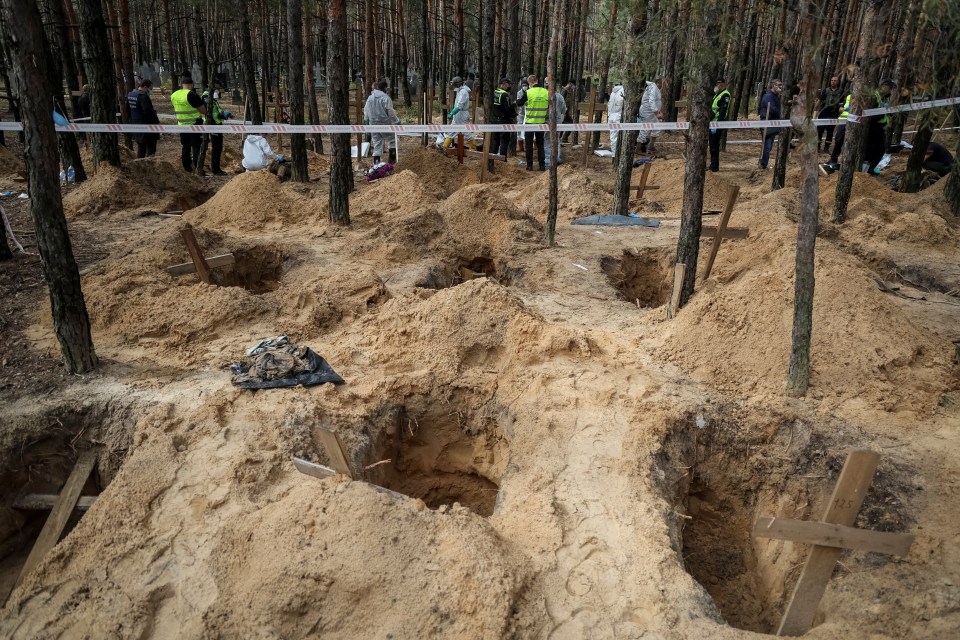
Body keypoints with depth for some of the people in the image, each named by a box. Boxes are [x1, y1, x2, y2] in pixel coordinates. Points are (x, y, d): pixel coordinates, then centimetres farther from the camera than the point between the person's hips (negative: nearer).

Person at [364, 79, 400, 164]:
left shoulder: (370, 97, 6)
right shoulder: (385, 98, -13)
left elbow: (366, 111, 13)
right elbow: (391, 112, -13)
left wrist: (366, 120, 25)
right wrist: (396, 121, -1)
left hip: (373, 124, 5)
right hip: (385, 123, -5)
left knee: (377, 143, 10)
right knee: (392, 140, 12)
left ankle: (376, 162, 6)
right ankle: (392, 158, 10)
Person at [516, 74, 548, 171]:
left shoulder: (528, 92, -12)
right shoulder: (546, 92, -4)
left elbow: (520, 103, 2)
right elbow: (550, 106, 5)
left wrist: (516, 101, 23)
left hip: (530, 121, -3)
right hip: (541, 122, 3)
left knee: (529, 144, 8)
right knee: (540, 144, 12)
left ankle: (529, 165, 8)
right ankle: (542, 165, 10)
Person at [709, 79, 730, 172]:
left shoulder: (725, 95, -12)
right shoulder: (717, 94, 18)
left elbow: (722, 112, -20)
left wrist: (717, 124, -27)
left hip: (717, 124, -9)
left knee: (714, 145, -6)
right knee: (712, 145, 15)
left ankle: (715, 166, -1)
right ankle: (713, 164, 24)